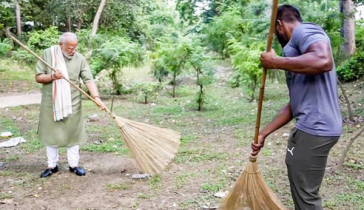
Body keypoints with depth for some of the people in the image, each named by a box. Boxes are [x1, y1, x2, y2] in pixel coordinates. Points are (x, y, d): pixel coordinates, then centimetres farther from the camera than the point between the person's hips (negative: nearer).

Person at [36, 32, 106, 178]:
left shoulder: (80, 59, -7)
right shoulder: (47, 54, -6)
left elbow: (89, 80, -14)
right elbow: (38, 77, -4)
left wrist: (96, 97, -28)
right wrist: (52, 76, -24)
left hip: (72, 104, 0)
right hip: (51, 103, 0)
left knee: (73, 134, 9)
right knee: (51, 134, 10)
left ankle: (74, 164, 22)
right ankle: (52, 166, 24)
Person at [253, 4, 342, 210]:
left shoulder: (304, 30, -4)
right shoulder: (301, 46, 25)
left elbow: (323, 61, -28)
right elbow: (295, 104, 24)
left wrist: (276, 62, -15)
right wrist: (264, 133, 22)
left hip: (315, 127, -10)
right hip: (311, 126, 10)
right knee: (303, 190, 22)